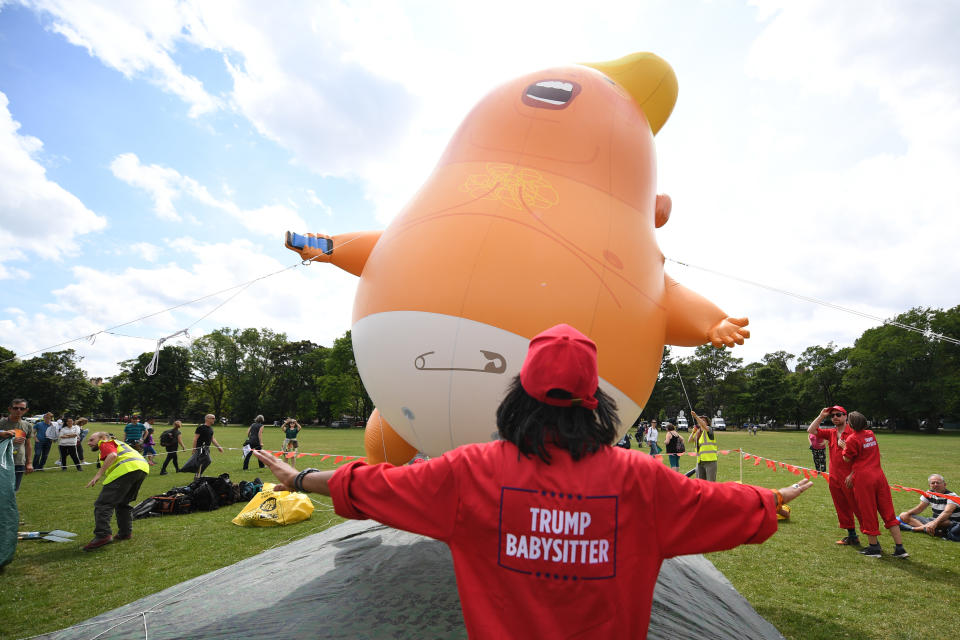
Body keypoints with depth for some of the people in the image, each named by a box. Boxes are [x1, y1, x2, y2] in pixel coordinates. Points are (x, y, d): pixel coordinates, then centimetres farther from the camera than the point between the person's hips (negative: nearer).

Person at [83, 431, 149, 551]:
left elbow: (112, 455, -8)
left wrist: (98, 474, -10)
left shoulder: (105, 443, 14)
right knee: (122, 503, 24)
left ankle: (102, 535, -16)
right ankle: (126, 532, 23)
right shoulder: (118, 443, 38)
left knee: (103, 503, -6)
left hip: (126, 469, -9)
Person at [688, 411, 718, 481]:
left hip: (710, 460, -7)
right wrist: (693, 431, 4)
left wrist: (696, 416, -36)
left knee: (711, 482, -5)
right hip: (700, 461, 7)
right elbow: (689, 440, 11)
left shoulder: (709, 429, -3)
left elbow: (704, 426, -25)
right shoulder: (698, 433, 15)